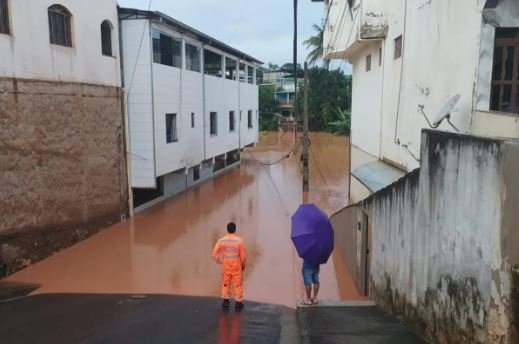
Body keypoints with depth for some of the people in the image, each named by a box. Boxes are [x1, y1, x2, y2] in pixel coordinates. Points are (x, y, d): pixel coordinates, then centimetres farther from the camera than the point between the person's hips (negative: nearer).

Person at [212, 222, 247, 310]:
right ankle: (238, 302, 16)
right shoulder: (239, 240, -14)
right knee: (238, 284, 10)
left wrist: (220, 261, 9)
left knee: (226, 283, 17)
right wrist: (243, 265, 7)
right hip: (236, 266, -2)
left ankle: (226, 301, 21)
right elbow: (243, 255, -9)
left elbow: (214, 254, -6)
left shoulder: (221, 240, -7)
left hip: (226, 266, 2)